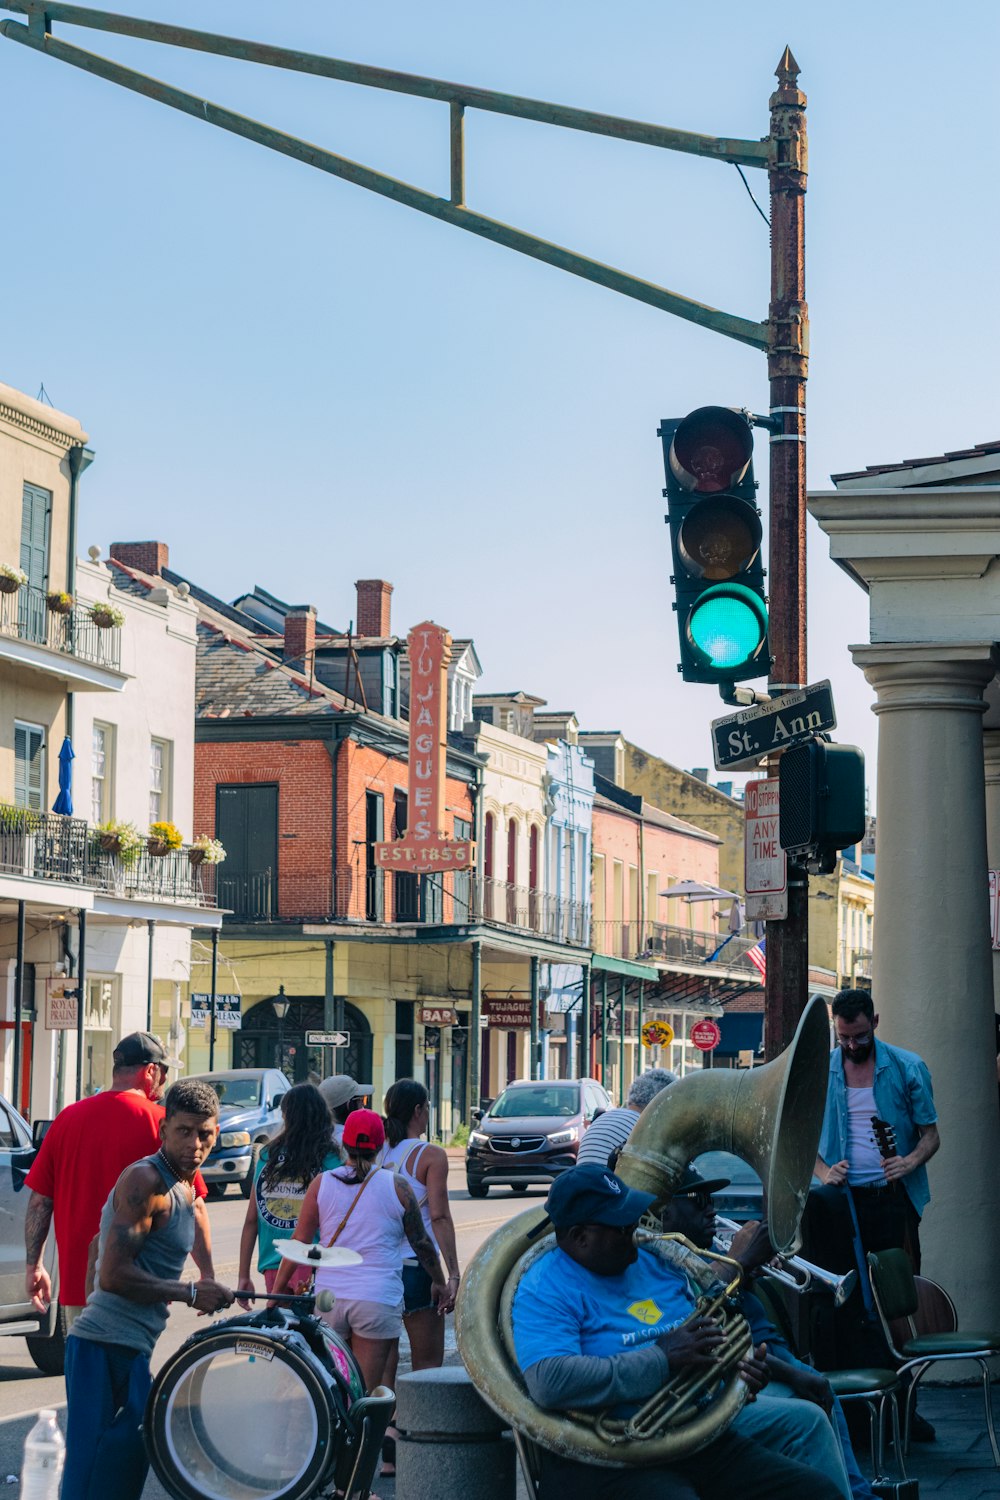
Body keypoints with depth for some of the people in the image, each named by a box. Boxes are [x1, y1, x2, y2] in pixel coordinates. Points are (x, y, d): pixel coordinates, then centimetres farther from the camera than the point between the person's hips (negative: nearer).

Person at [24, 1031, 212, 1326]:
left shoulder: (67, 1118, 5)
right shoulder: (160, 1122, -8)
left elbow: (39, 1201, 7)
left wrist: (34, 1266, 16)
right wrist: (208, 1274, -2)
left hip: (77, 1279, 4)